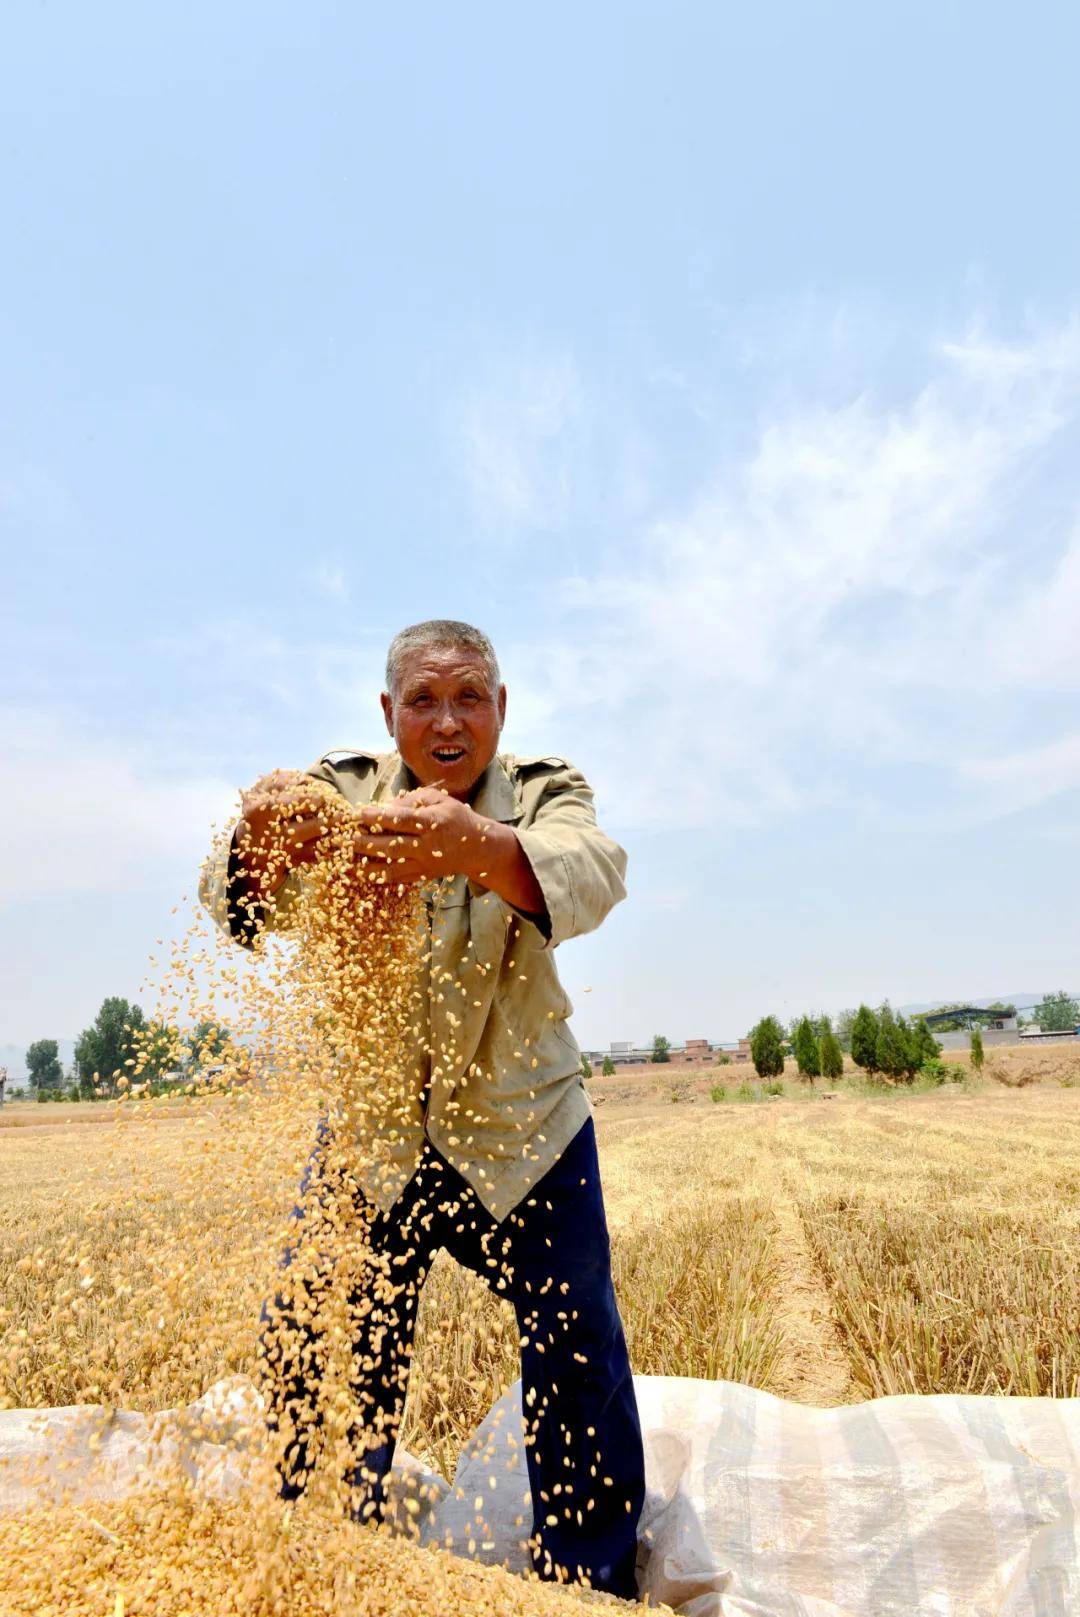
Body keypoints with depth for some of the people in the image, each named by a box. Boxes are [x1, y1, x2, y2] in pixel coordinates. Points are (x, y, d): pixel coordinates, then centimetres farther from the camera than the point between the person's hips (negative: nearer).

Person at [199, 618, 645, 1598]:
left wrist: (478, 845, -55)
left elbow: (591, 873, -33)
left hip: (522, 1133, -1)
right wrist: (260, 842, -50)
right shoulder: (343, 791, -6)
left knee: (578, 1354, 3)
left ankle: (594, 1581, 29)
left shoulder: (545, 792, -9)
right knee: (313, 1344, 8)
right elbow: (249, 901, -24)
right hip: (370, 1133, 1)